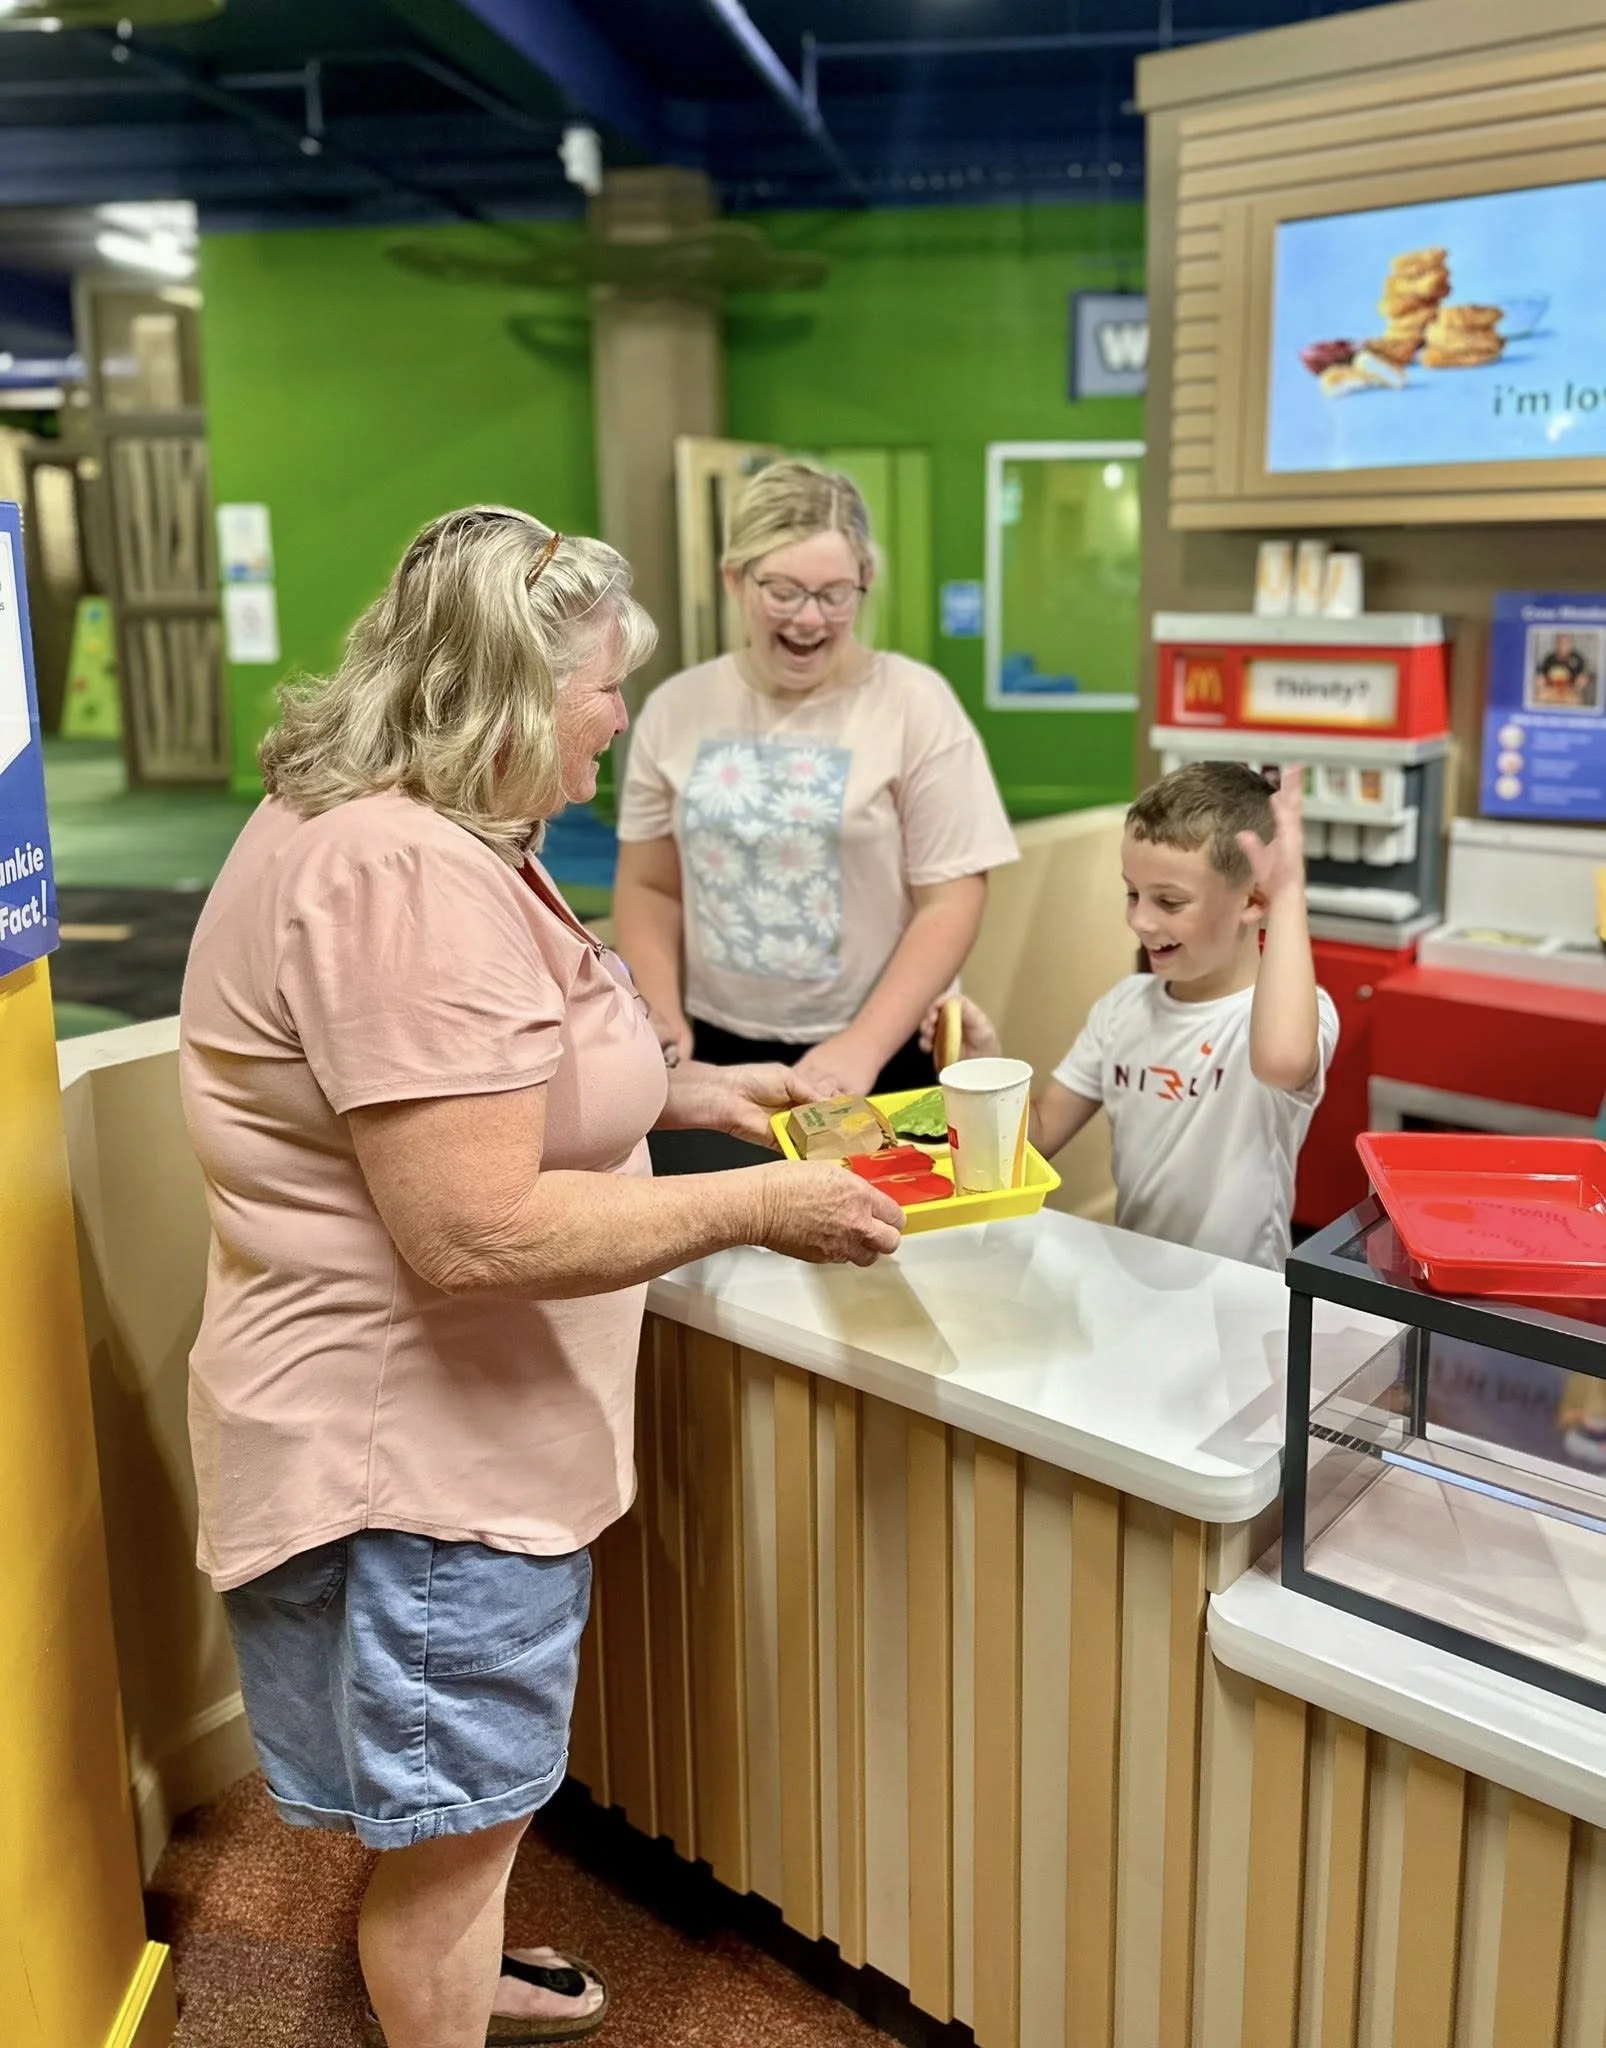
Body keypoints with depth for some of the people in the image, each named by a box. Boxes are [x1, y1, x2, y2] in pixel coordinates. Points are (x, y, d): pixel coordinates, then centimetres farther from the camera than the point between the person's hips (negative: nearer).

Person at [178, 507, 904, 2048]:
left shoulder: (372, 827, 7)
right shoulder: (407, 878, -28)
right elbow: (478, 1232, -31)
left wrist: (681, 1091, 9)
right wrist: (758, 1207, -23)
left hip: (436, 1422, 11)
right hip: (417, 1446, -11)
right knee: (452, 1819, 12)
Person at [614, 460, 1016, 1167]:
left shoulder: (914, 704, -8)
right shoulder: (676, 710, 3)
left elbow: (951, 902, -10)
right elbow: (650, 887, 9)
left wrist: (863, 1048, -17)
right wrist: (664, 1026, -4)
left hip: (883, 1061, -3)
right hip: (718, 1055, 3)